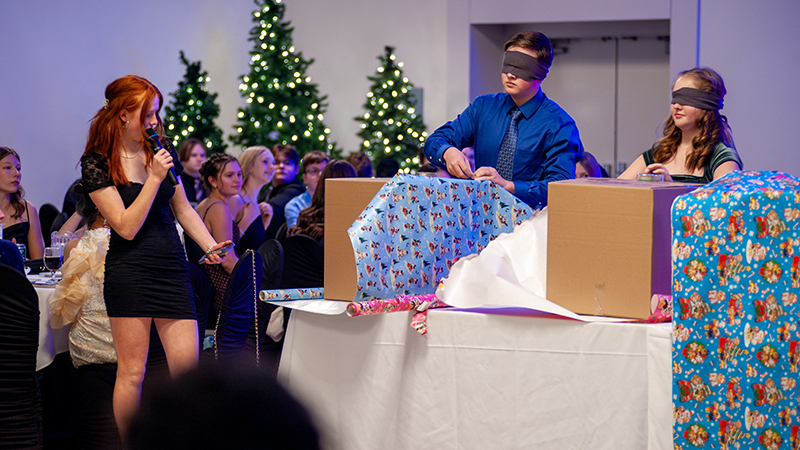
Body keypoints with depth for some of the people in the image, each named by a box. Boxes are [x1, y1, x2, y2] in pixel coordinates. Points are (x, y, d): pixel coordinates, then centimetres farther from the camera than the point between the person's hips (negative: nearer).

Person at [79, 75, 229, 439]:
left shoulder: (161, 149, 11)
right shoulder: (96, 163, -5)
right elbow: (127, 227, -11)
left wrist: (211, 246, 7)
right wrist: (155, 177, -16)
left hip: (172, 267, 5)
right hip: (130, 270, -5)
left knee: (187, 363, -4)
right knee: (132, 372, -2)